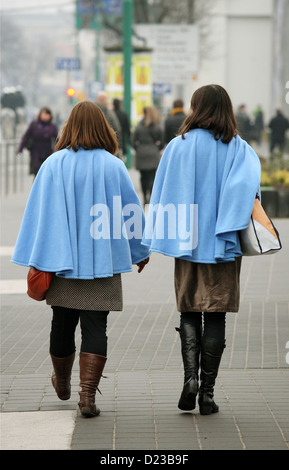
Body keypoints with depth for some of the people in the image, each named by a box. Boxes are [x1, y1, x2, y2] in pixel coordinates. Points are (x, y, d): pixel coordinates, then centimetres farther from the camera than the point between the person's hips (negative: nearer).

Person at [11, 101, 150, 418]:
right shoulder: (113, 166, -4)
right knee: (95, 328, 0)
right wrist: (141, 251, 17)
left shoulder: (54, 165, -5)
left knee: (63, 324, 16)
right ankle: (87, 395, -10)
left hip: (63, 261, 1)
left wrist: (37, 262, -2)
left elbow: (41, 213, -6)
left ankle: (62, 383, 37)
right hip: (102, 261, -1)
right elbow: (132, 212, 4)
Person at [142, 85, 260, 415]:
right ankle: (207, 393, 3)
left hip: (187, 243, 1)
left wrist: (158, 240, 5)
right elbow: (246, 182, -18)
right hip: (222, 245, 0)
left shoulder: (178, 146, 0)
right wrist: (235, 227, -18)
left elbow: (163, 197, -1)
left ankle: (190, 377, -7)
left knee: (189, 312, 13)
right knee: (216, 316, 4)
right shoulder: (238, 148, 0)